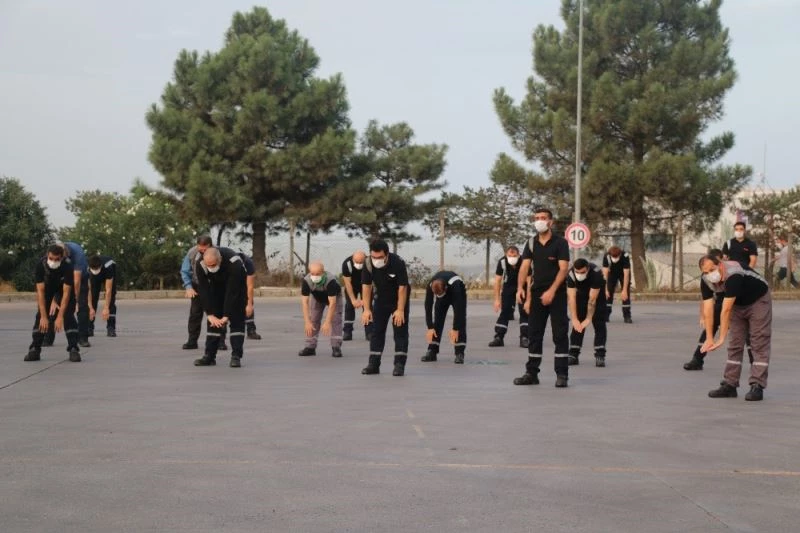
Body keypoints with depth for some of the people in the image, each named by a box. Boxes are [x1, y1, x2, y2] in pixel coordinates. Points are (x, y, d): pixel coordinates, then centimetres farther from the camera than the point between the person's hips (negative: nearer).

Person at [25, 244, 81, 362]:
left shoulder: (67, 266, -38)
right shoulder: (40, 265, -34)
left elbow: (66, 293, -34)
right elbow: (40, 291, -31)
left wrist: (60, 317, -38)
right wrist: (44, 316, -33)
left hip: (64, 286, -1)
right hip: (47, 286, 2)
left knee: (68, 315, -16)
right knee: (40, 316, -7)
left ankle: (73, 349, -13)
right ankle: (35, 350, -2)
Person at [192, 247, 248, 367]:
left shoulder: (234, 263, -42)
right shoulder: (200, 265, -31)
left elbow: (232, 292, -39)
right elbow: (204, 291, -27)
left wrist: (226, 316, -39)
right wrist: (210, 314, -32)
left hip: (237, 286, -3)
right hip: (217, 285, 3)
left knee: (236, 319, -13)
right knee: (213, 319, -3)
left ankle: (236, 356, -12)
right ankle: (209, 355, 1)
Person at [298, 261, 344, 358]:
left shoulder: (330, 280, -44)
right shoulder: (306, 280, -36)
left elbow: (332, 303, -43)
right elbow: (305, 302, -33)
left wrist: (327, 323, -46)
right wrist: (307, 322, -40)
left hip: (334, 296, -3)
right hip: (317, 297, 3)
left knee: (336, 320, -14)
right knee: (313, 320, -5)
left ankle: (336, 347, -11)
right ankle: (310, 347, 1)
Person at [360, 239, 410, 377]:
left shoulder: (398, 263, -31)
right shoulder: (368, 264, -20)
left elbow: (402, 288, -26)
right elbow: (366, 286, -15)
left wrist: (400, 310, -27)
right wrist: (366, 309, -19)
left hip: (399, 300, -4)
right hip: (381, 300, 4)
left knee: (400, 332, -6)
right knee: (377, 331, 3)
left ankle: (399, 365, -5)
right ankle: (374, 364, 6)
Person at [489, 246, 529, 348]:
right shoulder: (502, 262, -26)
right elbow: (497, 280, -17)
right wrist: (497, 299, -18)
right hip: (508, 287, 2)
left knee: (524, 311, -12)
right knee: (505, 311, -1)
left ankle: (524, 338, -7)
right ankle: (498, 338, 4)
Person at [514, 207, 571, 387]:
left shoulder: (560, 242, -6)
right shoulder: (531, 243, 7)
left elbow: (564, 268, -14)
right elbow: (525, 266, -1)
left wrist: (551, 291, -23)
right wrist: (520, 287, -17)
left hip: (556, 294, -5)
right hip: (537, 294, 5)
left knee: (560, 334, -2)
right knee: (534, 334, 7)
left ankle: (562, 374, 1)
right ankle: (531, 373, 13)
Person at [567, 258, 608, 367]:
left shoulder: (596, 273, -39)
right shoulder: (571, 275, -32)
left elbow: (592, 299, -38)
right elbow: (571, 298, -33)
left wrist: (588, 319, -37)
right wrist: (574, 319, -37)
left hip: (598, 292, -2)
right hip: (581, 292, 2)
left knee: (599, 323, -12)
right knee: (577, 323, -3)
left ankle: (600, 356, -14)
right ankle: (573, 354, 1)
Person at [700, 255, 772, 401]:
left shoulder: (733, 275, -39)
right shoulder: (706, 281, -19)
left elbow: (726, 310, -40)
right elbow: (708, 309, -22)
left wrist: (721, 339, -40)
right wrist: (709, 339, -27)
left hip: (758, 300, -6)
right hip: (738, 304, 6)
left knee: (759, 344, -9)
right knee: (734, 345, 5)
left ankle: (757, 386, -11)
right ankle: (730, 385, 7)